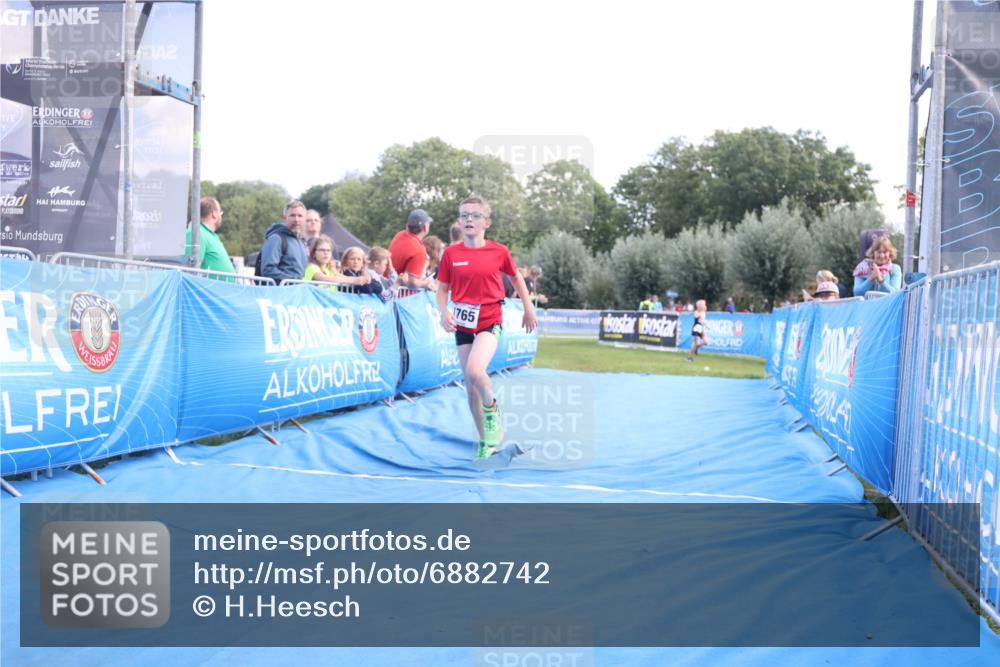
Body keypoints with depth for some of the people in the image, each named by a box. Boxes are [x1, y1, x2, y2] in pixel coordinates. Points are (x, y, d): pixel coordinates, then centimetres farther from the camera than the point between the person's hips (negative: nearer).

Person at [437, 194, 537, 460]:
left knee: (475, 371, -27)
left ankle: (492, 410, 3)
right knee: (470, 385, 7)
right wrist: (444, 312, -14)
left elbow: (516, 276, 12)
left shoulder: (499, 251, -4)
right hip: (463, 324, 3)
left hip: (490, 321, -3)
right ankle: (485, 440, 22)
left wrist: (529, 309, 15)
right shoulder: (451, 253, -2)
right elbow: (443, 288, 4)